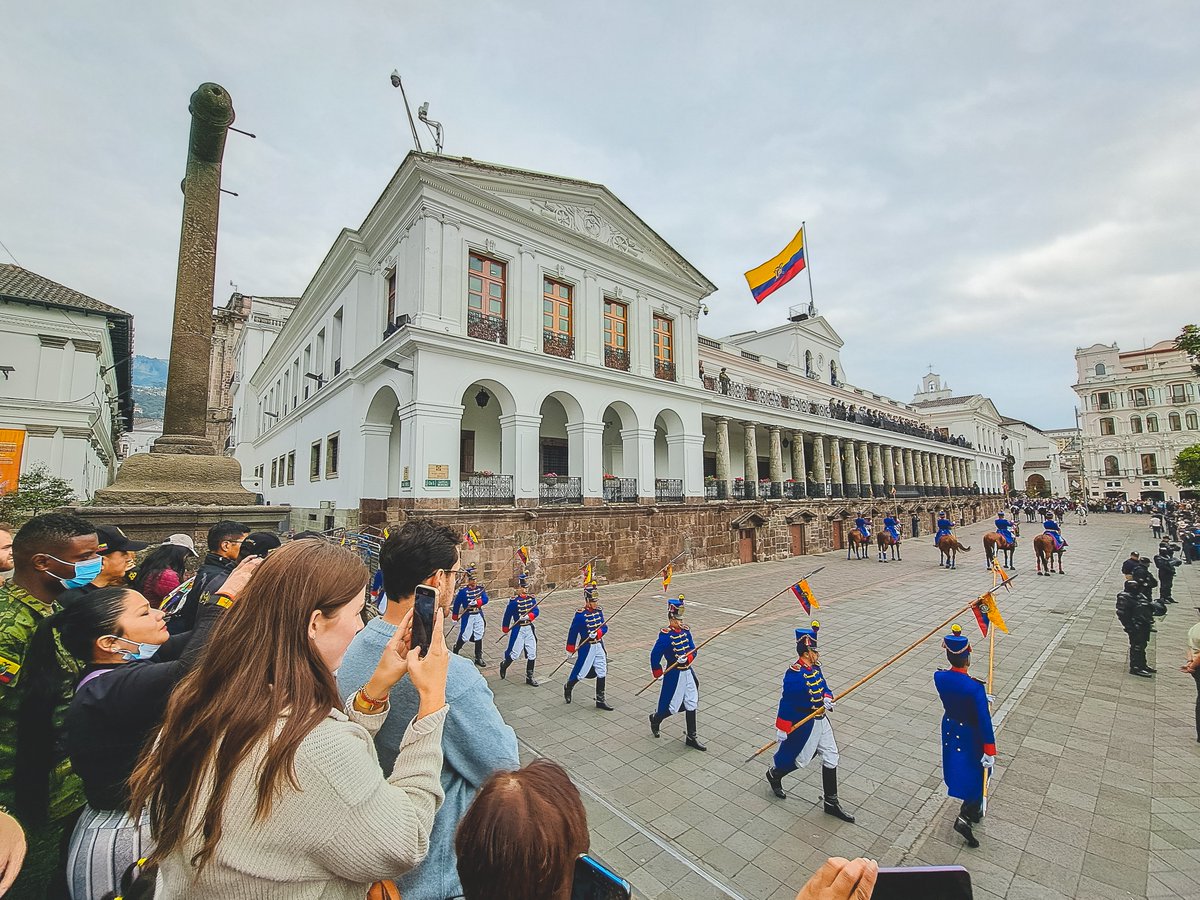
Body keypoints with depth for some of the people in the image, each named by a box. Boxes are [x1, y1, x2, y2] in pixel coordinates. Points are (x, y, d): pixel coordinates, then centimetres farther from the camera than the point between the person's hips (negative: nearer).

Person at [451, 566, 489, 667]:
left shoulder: (480, 588, 0)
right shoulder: (463, 590, -13)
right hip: (467, 616, -4)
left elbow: (485, 599, -6)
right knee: (464, 636, 4)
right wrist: (455, 616, 2)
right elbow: (457, 603, -5)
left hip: (479, 615, 4)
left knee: (479, 637, 9)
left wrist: (477, 602, -25)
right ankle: (455, 651, 34)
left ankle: (479, 658, 21)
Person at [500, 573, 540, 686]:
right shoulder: (514, 601, -12)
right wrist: (505, 629, 3)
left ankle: (529, 677, 20)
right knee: (514, 653, 2)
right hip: (518, 629, -5)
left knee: (532, 654, 7)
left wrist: (528, 616, -25)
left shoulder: (532, 598, 2)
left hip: (529, 628, 5)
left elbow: (536, 611, -6)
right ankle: (504, 665, 34)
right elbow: (507, 615, -5)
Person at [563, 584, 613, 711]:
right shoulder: (580, 614, -19)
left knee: (601, 673, 10)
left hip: (599, 646, 6)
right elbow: (573, 632, -12)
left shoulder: (599, 611, 0)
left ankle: (600, 700, 23)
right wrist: (570, 649, -5)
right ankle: (568, 687, 37)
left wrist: (597, 633, -18)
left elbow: (604, 627, 3)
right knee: (581, 672, 7)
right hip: (586, 647, -6)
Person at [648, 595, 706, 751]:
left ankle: (692, 738, 25)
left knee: (691, 705, 12)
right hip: (674, 674, -6)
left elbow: (693, 650, 4)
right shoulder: (665, 635, -21)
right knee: (673, 707, 5)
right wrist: (658, 673, -5)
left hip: (688, 672, 7)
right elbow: (655, 655, -16)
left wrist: (687, 658, -16)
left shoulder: (686, 630, 0)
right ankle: (655, 718, 35)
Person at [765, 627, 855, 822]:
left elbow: (824, 687, 12)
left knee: (831, 757, 13)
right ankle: (773, 774, 36)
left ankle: (831, 803, 29)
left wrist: (827, 698, -11)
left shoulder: (815, 667, -1)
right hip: (804, 724, -8)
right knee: (801, 759, 8)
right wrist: (782, 728, -19)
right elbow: (786, 701, -24)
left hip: (821, 719, 8)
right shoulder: (794, 674, -28)